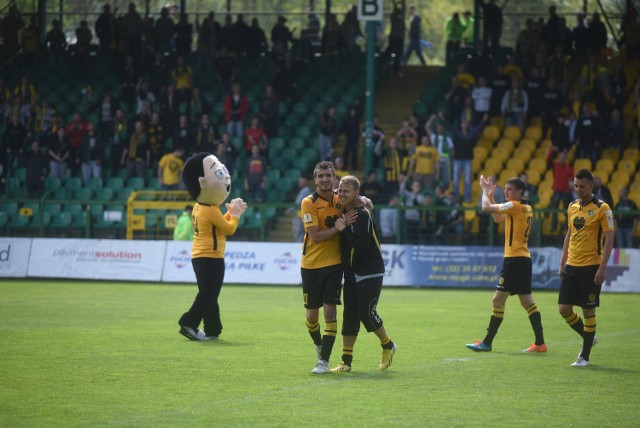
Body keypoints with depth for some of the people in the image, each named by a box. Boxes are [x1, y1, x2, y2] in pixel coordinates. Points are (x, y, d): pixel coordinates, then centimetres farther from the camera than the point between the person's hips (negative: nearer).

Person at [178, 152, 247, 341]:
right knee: (208, 295, -6)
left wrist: (231, 213, 14)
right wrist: (235, 214, 2)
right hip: (211, 258, -10)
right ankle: (189, 324, -11)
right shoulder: (211, 211, -18)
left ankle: (212, 329, 15)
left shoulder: (198, 207, 11)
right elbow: (229, 229, -12)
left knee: (208, 296, 12)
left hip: (199, 257, 10)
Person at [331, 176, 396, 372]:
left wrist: (344, 229, -22)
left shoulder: (362, 214, -17)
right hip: (352, 273, 8)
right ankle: (346, 361, 7)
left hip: (370, 273, -8)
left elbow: (361, 246, -27)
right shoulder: (346, 212, 10)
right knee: (349, 315, 5)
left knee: (366, 313, -9)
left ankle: (388, 346, 16)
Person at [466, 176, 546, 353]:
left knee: (498, 300, -6)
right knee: (527, 301, 12)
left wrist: (485, 190, 2)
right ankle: (540, 343, 11)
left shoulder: (515, 206, -12)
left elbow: (486, 208, -15)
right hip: (524, 258, 10)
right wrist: (491, 195, 20)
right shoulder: (527, 208, 15)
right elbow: (498, 218, 26)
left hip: (514, 259, -10)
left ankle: (487, 343, -5)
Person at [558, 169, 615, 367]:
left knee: (588, 311, -2)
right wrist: (562, 264, 15)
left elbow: (609, 239, -11)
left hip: (591, 267, -6)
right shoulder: (572, 207, 11)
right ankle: (589, 338, 25)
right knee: (564, 308, 3)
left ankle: (584, 357, 6)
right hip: (572, 267, 6)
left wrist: (602, 268, -18)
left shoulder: (602, 208, -9)